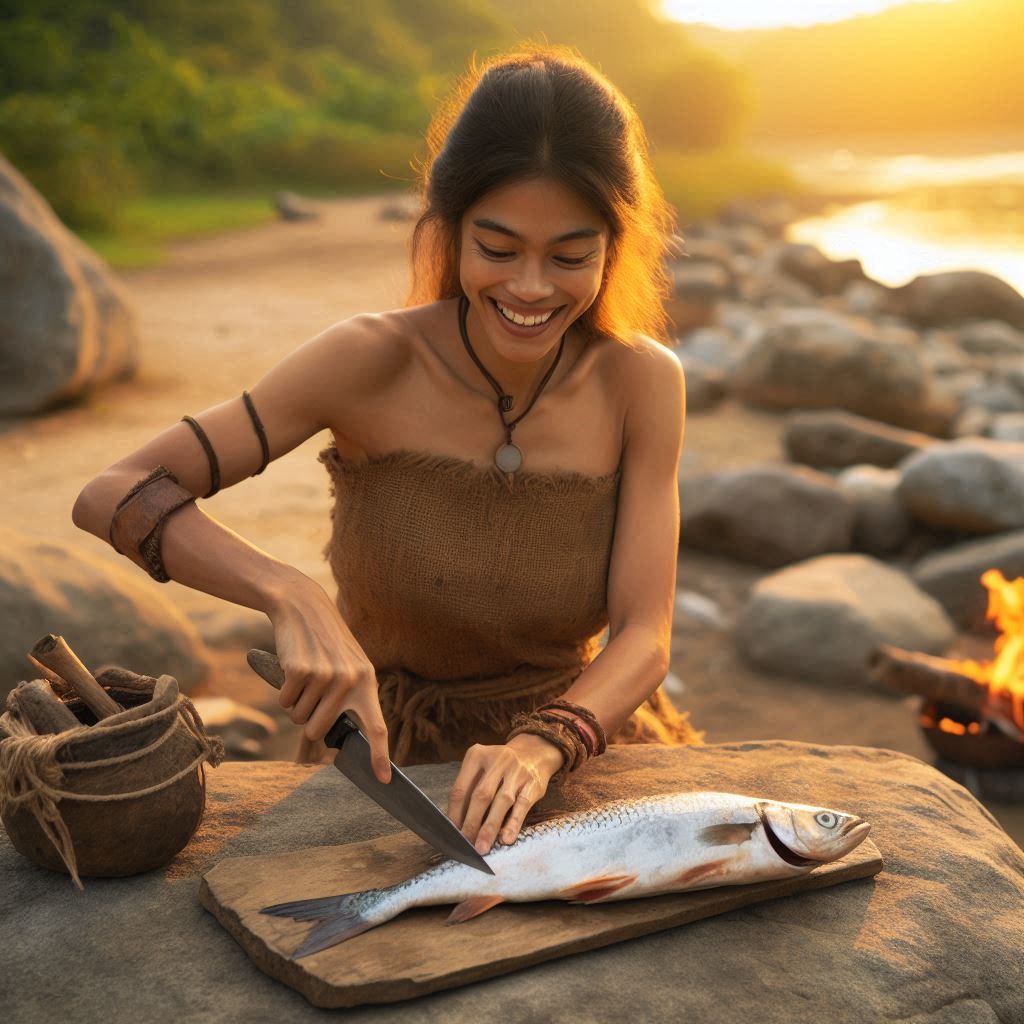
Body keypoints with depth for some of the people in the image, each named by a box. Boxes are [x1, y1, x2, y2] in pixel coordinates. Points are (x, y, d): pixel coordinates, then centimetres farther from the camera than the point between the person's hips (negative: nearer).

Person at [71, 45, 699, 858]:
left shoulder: (642, 382, -11)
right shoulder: (375, 361, -18)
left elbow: (644, 639, -13)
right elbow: (112, 497, -20)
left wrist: (539, 748, -33)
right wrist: (293, 599, -36)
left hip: (575, 752, 2)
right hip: (386, 761, -1)